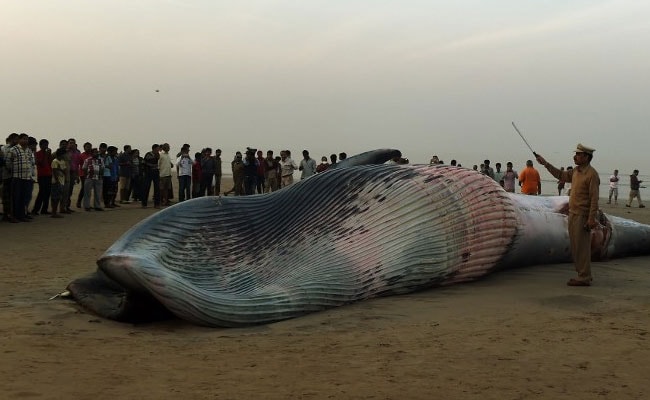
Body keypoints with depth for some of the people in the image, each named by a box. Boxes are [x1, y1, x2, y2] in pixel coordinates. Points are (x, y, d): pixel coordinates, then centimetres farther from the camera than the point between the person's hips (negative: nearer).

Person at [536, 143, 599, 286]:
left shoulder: (592, 174, -15)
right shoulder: (576, 171, 11)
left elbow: (594, 198, -18)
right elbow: (561, 175, 27)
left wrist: (591, 219, -22)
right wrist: (545, 163, 21)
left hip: (582, 216, -9)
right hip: (573, 214, 9)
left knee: (581, 247, -5)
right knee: (575, 247, 14)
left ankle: (584, 278, 0)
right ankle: (584, 275, 23)